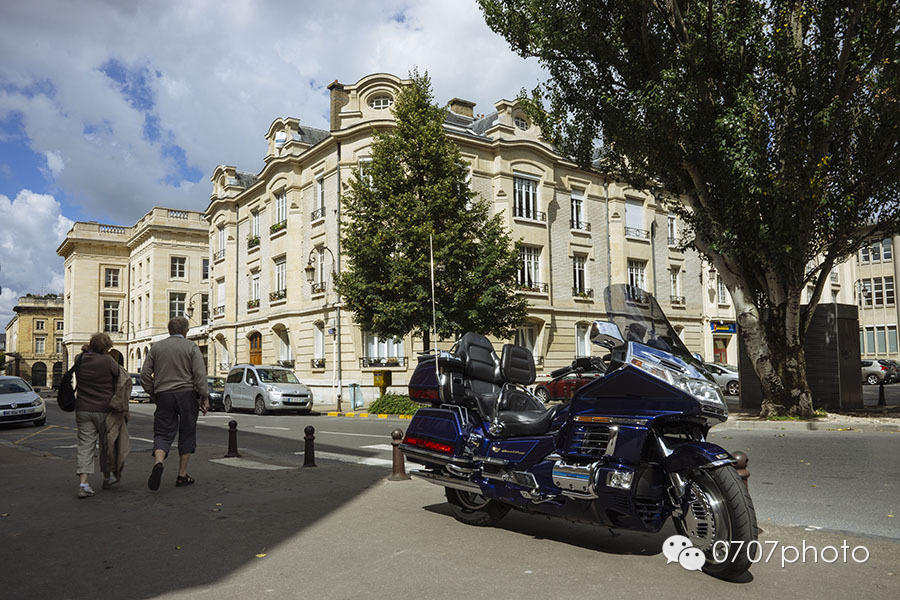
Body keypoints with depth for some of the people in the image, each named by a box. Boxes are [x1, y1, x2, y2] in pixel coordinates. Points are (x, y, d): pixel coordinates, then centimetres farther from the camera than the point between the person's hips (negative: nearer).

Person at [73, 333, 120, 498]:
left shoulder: (79, 359, 1)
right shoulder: (108, 361, -13)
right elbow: (119, 377, -5)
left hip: (83, 409, 3)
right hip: (104, 409, -3)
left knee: (85, 444, 3)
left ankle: (83, 483, -10)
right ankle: (107, 477, 29)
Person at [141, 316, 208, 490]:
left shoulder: (156, 347, 9)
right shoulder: (191, 347, 0)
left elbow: (145, 374, 7)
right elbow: (200, 374, -9)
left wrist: (153, 394, 17)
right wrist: (204, 397, -5)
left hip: (164, 395, 2)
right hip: (187, 394, -2)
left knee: (163, 433, 5)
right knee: (187, 435, 8)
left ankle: (158, 462, -24)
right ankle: (182, 475, 12)